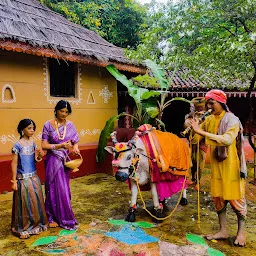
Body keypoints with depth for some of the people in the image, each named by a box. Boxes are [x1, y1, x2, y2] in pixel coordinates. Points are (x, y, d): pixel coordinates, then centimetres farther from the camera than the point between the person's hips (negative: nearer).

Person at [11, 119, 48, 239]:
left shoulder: (32, 143, 5)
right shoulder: (18, 145, -13)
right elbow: (14, 163, -11)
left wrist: (39, 156, -9)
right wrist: (14, 181, -12)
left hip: (34, 177, 6)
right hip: (23, 178, -6)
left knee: (36, 201, 11)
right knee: (24, 203, 1)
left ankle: (35, 224, 27)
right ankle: (22, 229, 16)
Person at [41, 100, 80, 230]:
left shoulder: (70, 125, 2)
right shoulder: (48, 125, -8)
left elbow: (75, 142, 6)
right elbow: (44, 145, -10)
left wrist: (75, 148, -17)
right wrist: (60, 146, -20)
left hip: (65, 161, 3)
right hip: (53, 161, -3)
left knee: (64, 189, 10)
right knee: (54, 189, 5)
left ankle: (63, 216, 26)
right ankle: (53, 217, 20)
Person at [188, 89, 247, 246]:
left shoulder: (232, 120, -14)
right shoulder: (209, 120, 5)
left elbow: (227, 139, -32)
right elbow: (195, 137, 10)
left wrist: (202, 132, -35)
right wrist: (192, 129, -11)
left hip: (231, 165, -6)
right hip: (216, 165, 6)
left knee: (236, 198, 3)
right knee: (218, 197, 10)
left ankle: (241, 231, 20)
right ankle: (223, 231, 23)